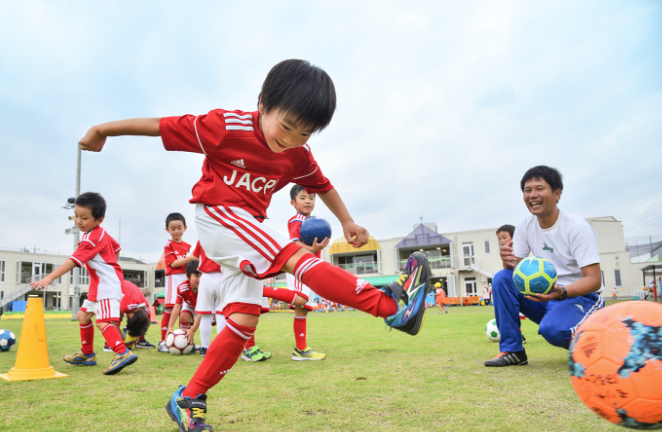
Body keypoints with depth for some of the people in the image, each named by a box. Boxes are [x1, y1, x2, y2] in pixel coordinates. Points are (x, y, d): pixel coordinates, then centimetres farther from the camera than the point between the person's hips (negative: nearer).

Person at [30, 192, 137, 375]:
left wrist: (49, 278, -33)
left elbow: (73, 262, -28)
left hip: (108, 286, -11)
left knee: (103, 321, -23)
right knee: (83, 315, 22)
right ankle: (87, 355, 35)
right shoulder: (101, 233, 9)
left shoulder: (91, 239, -20)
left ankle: (122, 353, -32)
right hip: (98, 286, 11)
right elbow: (116, 248, 24)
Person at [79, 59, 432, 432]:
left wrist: (348, 222, 10)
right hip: (217, 216, -7)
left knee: (244, 320, 0)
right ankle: (391, 305, -26)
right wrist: (103, 130, -4)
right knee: (297, 257, -23)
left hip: (248, 228, 7)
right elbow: (162, 126, -11)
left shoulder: (299, 156, 2)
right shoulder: (227, 127, -16)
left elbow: (322, 185, 17)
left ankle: (189, 400, 11)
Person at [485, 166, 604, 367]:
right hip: (545, 295, 6)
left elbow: (594, 280, -20)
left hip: (579, 297, -6)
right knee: (501, 278, -15)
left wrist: (561, 292, -39)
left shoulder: (578, 228, -17)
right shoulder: (525, 225, 1)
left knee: (551, 328, -35)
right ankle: (512, 350, -9)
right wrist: (508, 261, -26)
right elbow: (515, 265, -1)